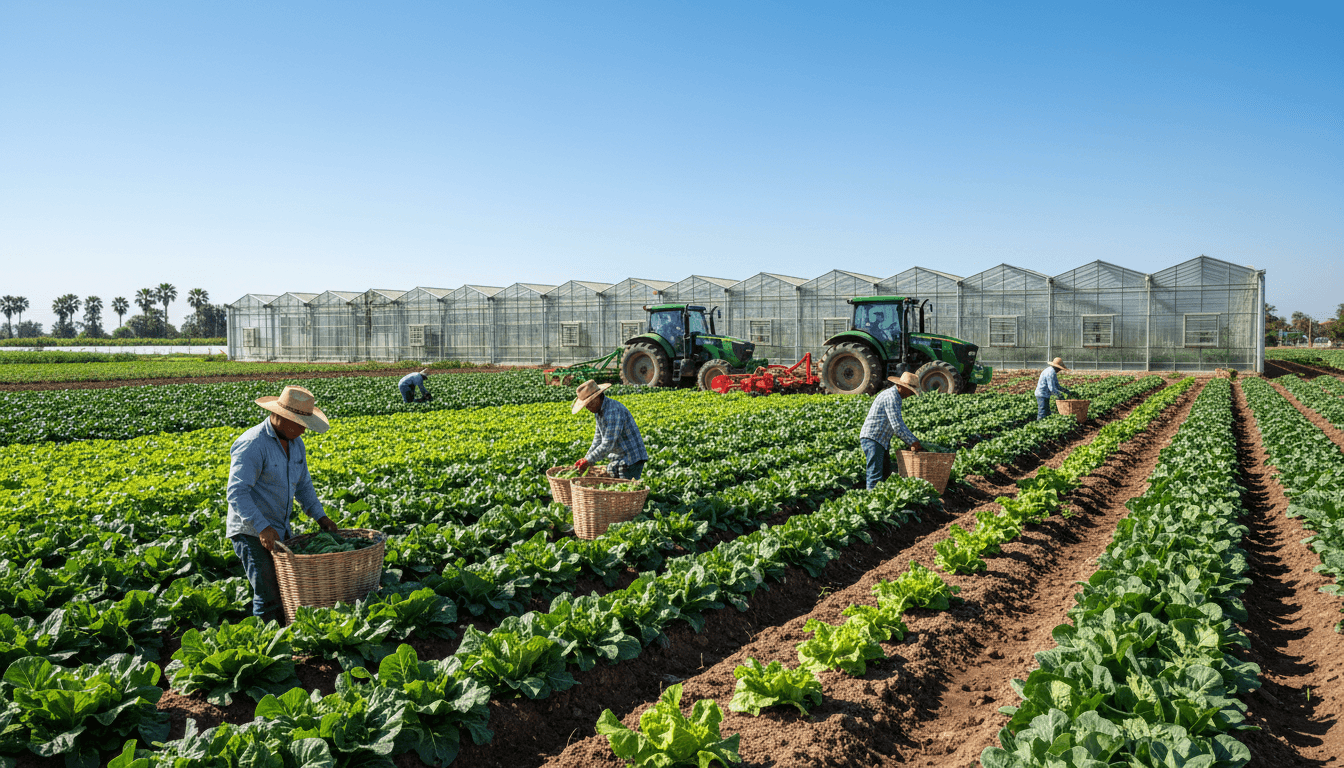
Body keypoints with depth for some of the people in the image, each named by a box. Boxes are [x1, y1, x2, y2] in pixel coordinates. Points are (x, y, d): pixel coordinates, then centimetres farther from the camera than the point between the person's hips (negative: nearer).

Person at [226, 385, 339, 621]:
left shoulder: (295, 443, 7)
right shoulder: (253, 445, -19)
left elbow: (303, 485, 17)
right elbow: (237, 493, -25)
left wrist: (320, 516, 6)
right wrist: (262, 527, -33)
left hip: (279, 530, 8)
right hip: (251, 532, -8)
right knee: (268, 599, -10)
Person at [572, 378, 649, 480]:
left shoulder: (613, 411, -24)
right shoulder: (598, 410, 8)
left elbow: (608, 444, -26)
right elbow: (598, 439, 16)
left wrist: (588, 461, -19)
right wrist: (586, 458, 5)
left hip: (632, 459, -9)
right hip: (617, 460, 9)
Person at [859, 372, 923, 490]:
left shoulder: (892, 395, 18)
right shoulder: (892, 397, -16)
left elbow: (898, 424, 24)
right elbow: (897, 425, -21)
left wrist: (910, 442, 17)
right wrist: (913, 441, -12)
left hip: (881, 441, 11)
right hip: (873, 439, -11)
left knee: (886, 474, 12)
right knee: (876, 476, -14)